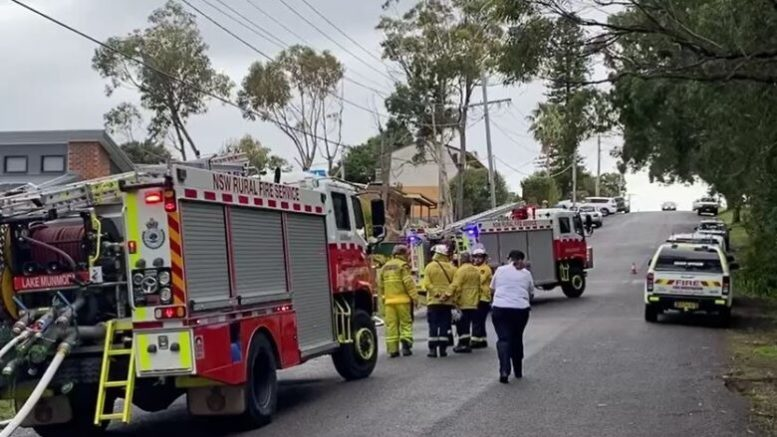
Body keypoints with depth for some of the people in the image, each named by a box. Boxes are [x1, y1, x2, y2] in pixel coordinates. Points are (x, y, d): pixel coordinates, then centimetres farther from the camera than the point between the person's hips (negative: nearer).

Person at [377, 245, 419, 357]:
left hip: (389, 301, 5)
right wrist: (414, 296, -7)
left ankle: (392, 349, 3)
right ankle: (406, 342, -10)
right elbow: (408, 282, -12)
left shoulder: (385, 266, 14)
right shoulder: (403, 265, -4)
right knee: (406, 323, 4)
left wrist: (382, 297, 22)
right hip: (402, 300, -5)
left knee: (391, 325, 4)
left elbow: (380, 284, 15)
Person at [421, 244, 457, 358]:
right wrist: (448, 294, -9)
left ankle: (433, 349, 0)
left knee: (433, 326, 3)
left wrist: (436, 293, -9)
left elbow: (427, 284, -10)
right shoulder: (451, 268, 1)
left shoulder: (430, 267, -4)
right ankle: (443, 349, 6)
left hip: (433, 301, -1)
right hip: (447, 302, 1)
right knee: (444, 325, 7)